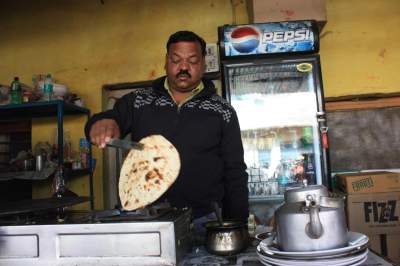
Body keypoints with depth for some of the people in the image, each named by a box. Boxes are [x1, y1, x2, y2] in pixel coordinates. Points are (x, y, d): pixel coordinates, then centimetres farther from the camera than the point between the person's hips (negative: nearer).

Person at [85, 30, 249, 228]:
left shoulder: (222, 111, 3)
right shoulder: (137, 101, 5)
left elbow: (235, 173, 4)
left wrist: (236, 229, 0)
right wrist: (102, 124, -27)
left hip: (203, 220, 0)